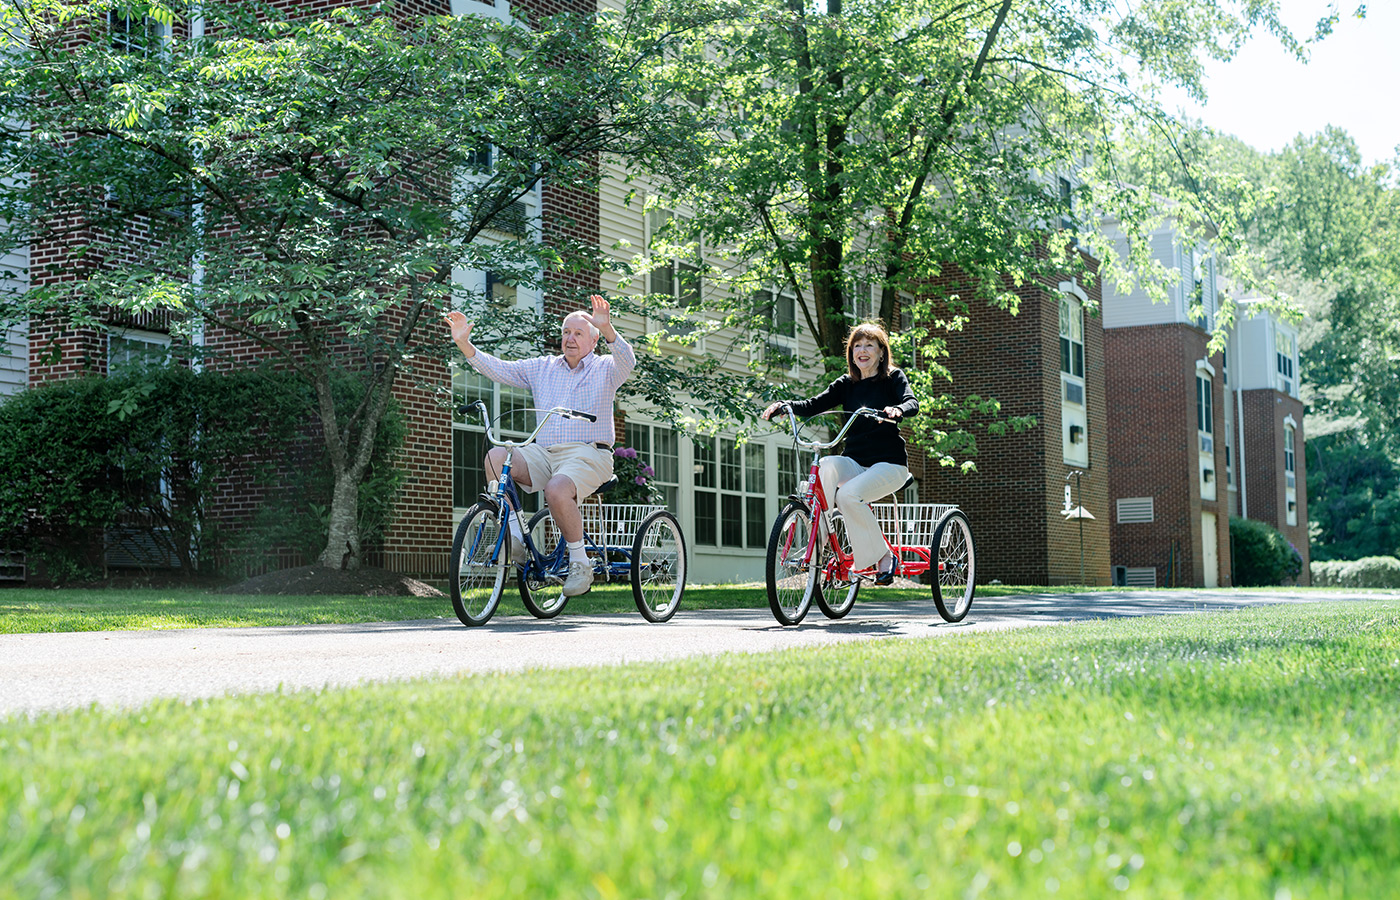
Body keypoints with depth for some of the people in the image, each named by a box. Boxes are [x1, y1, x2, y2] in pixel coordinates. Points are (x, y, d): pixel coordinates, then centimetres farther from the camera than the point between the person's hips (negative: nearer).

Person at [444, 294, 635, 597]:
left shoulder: (605, 369, 6)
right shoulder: (542, 368, 18)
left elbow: (626, 361, -17)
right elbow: (497, 368, 12)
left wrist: (607, 329, -36)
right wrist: (464, 344, -4)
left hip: (589, 456, -5)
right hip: (543, 454, 5)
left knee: (557, 489, -35)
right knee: (496, 456, -22)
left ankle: (580, 562, -14)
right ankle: (515, 537, -15)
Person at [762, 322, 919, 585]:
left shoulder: (893, 378, 2)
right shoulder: (846, 384, 12)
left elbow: (912, 403, -17)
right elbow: (813, 405, -1)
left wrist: (897, 410, -42)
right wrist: (784, 405, -22)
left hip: (889, 463, -3)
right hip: (854, 462, 3)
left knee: (848, 493, -32)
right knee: (828, 464, -33)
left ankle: (883, 556, -15)